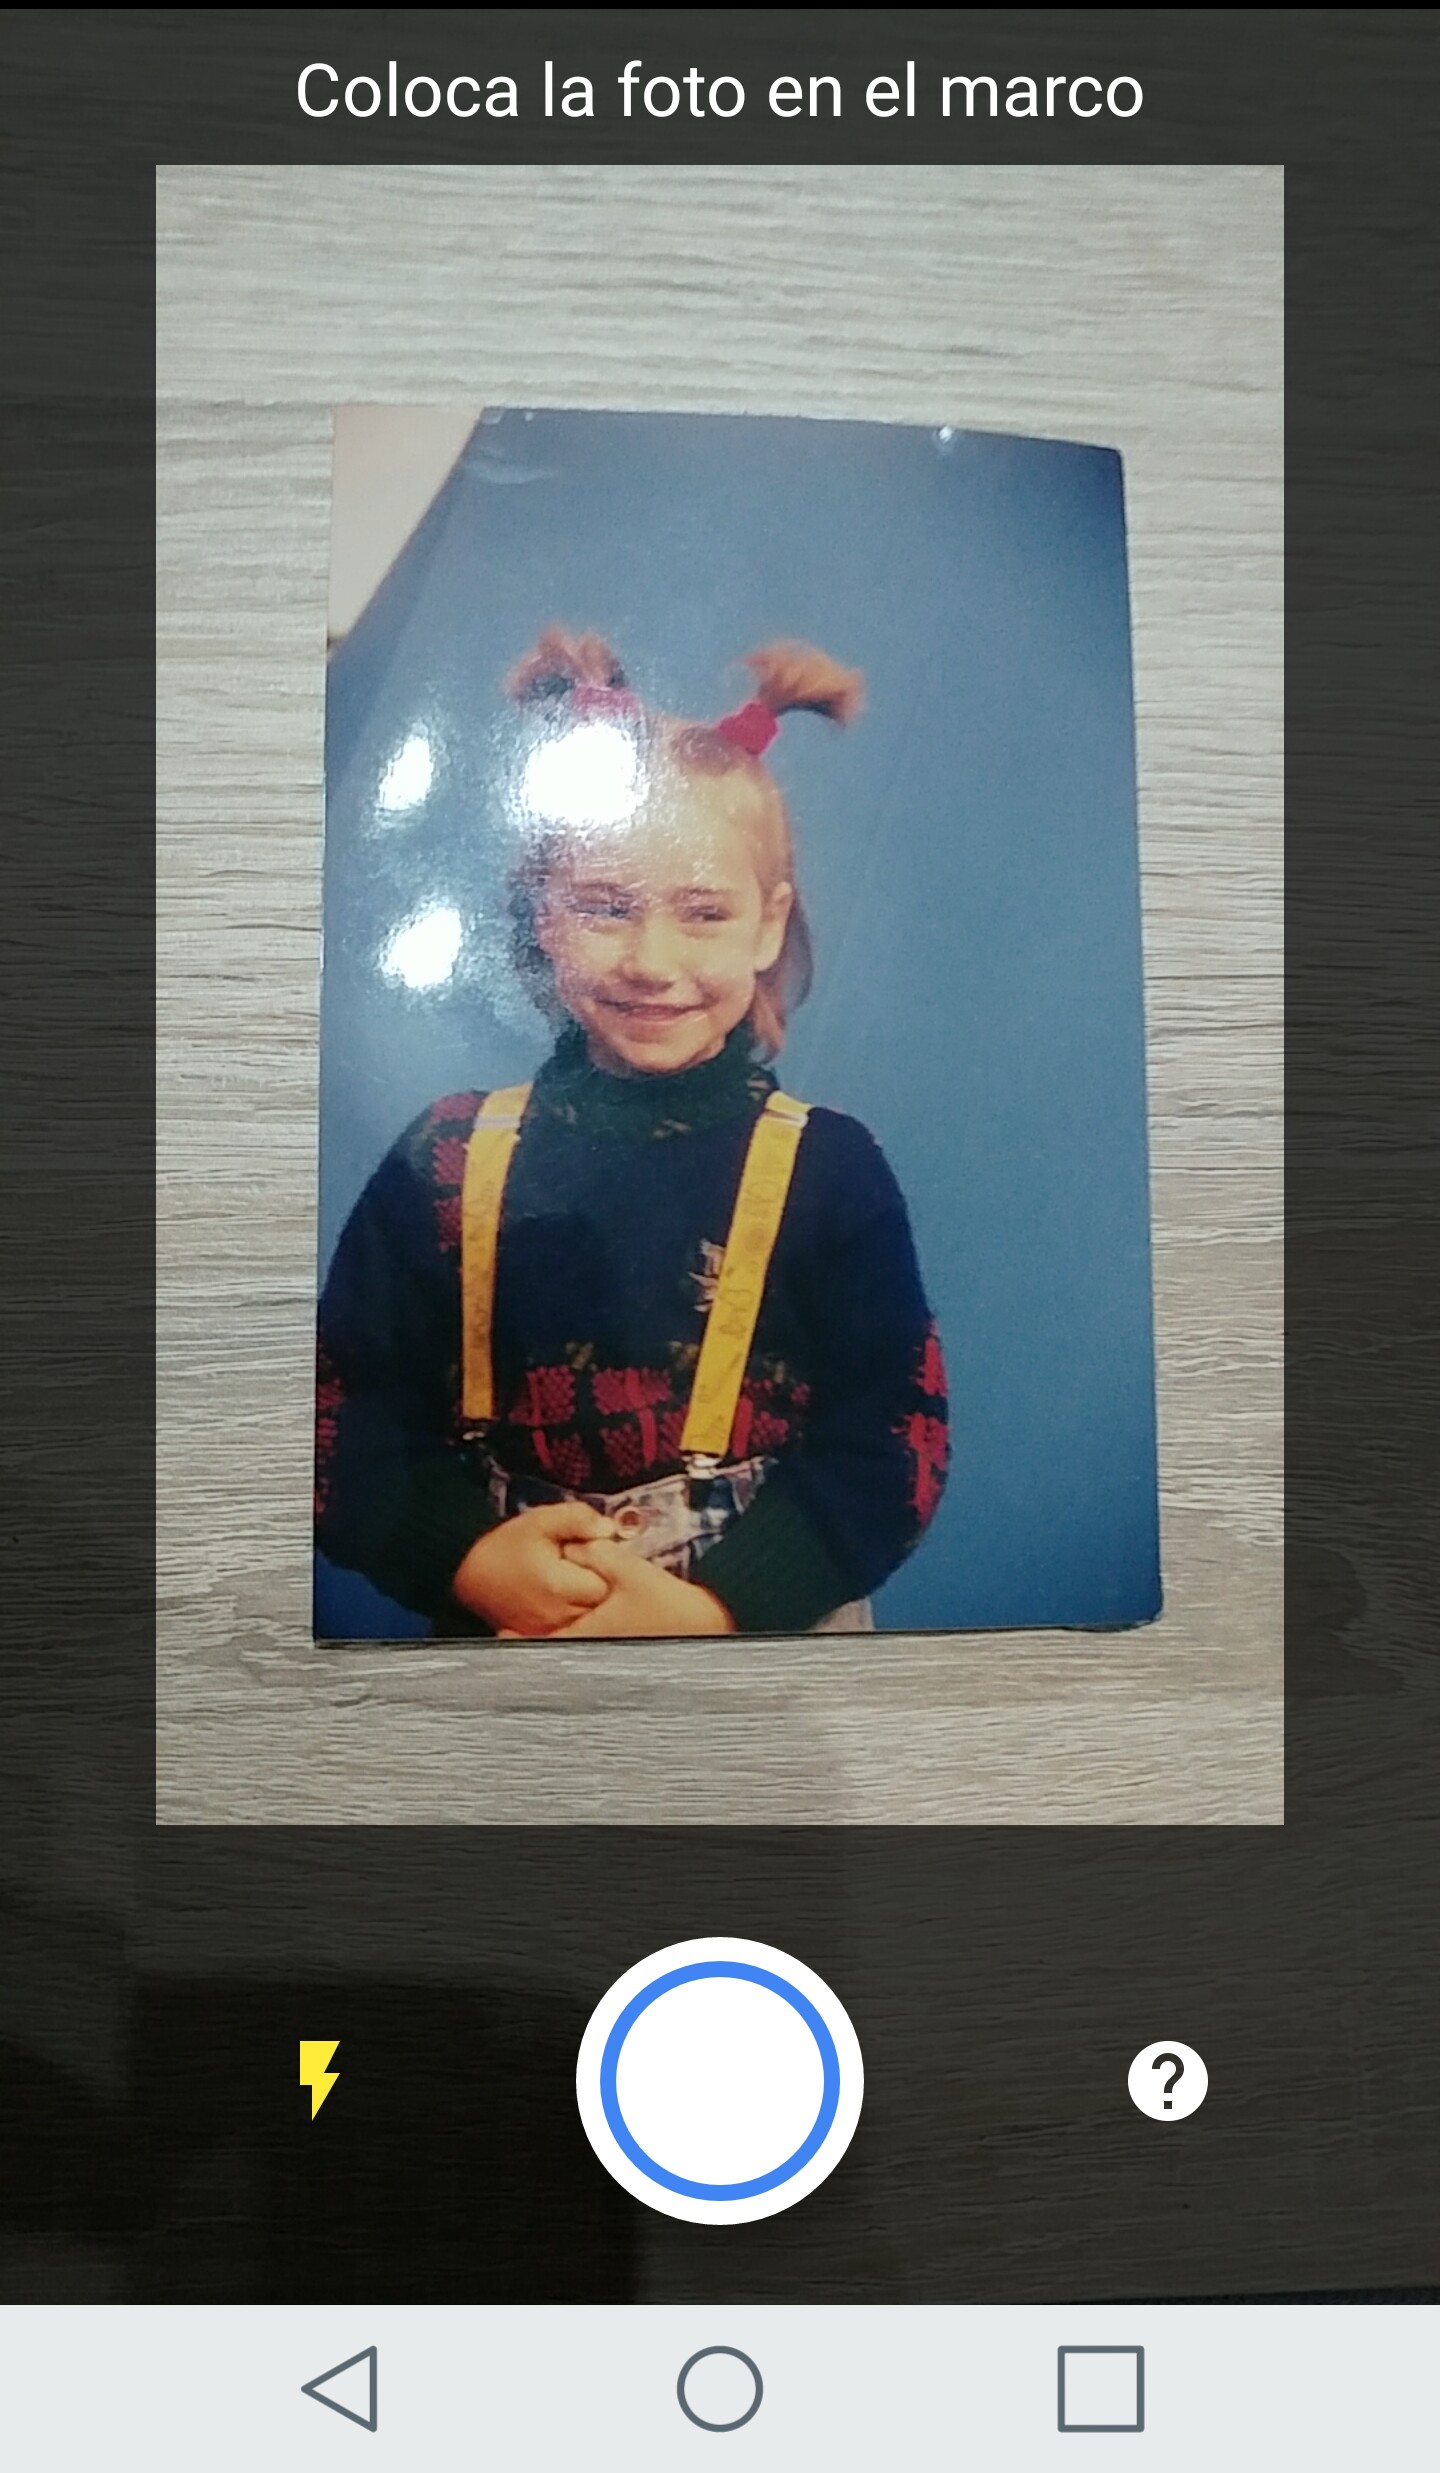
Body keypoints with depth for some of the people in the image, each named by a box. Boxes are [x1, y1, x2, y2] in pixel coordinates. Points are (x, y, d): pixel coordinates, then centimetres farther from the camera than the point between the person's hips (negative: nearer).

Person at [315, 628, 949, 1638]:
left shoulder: (828, 1169, -9)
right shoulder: (446, 1160, -6)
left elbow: (895, 1435, -11)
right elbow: (346, 1412, -4)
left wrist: (720, 1605, -20)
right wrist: (467, 1555, -18)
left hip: (768, 1621, -1)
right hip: (502, 1620, 1)